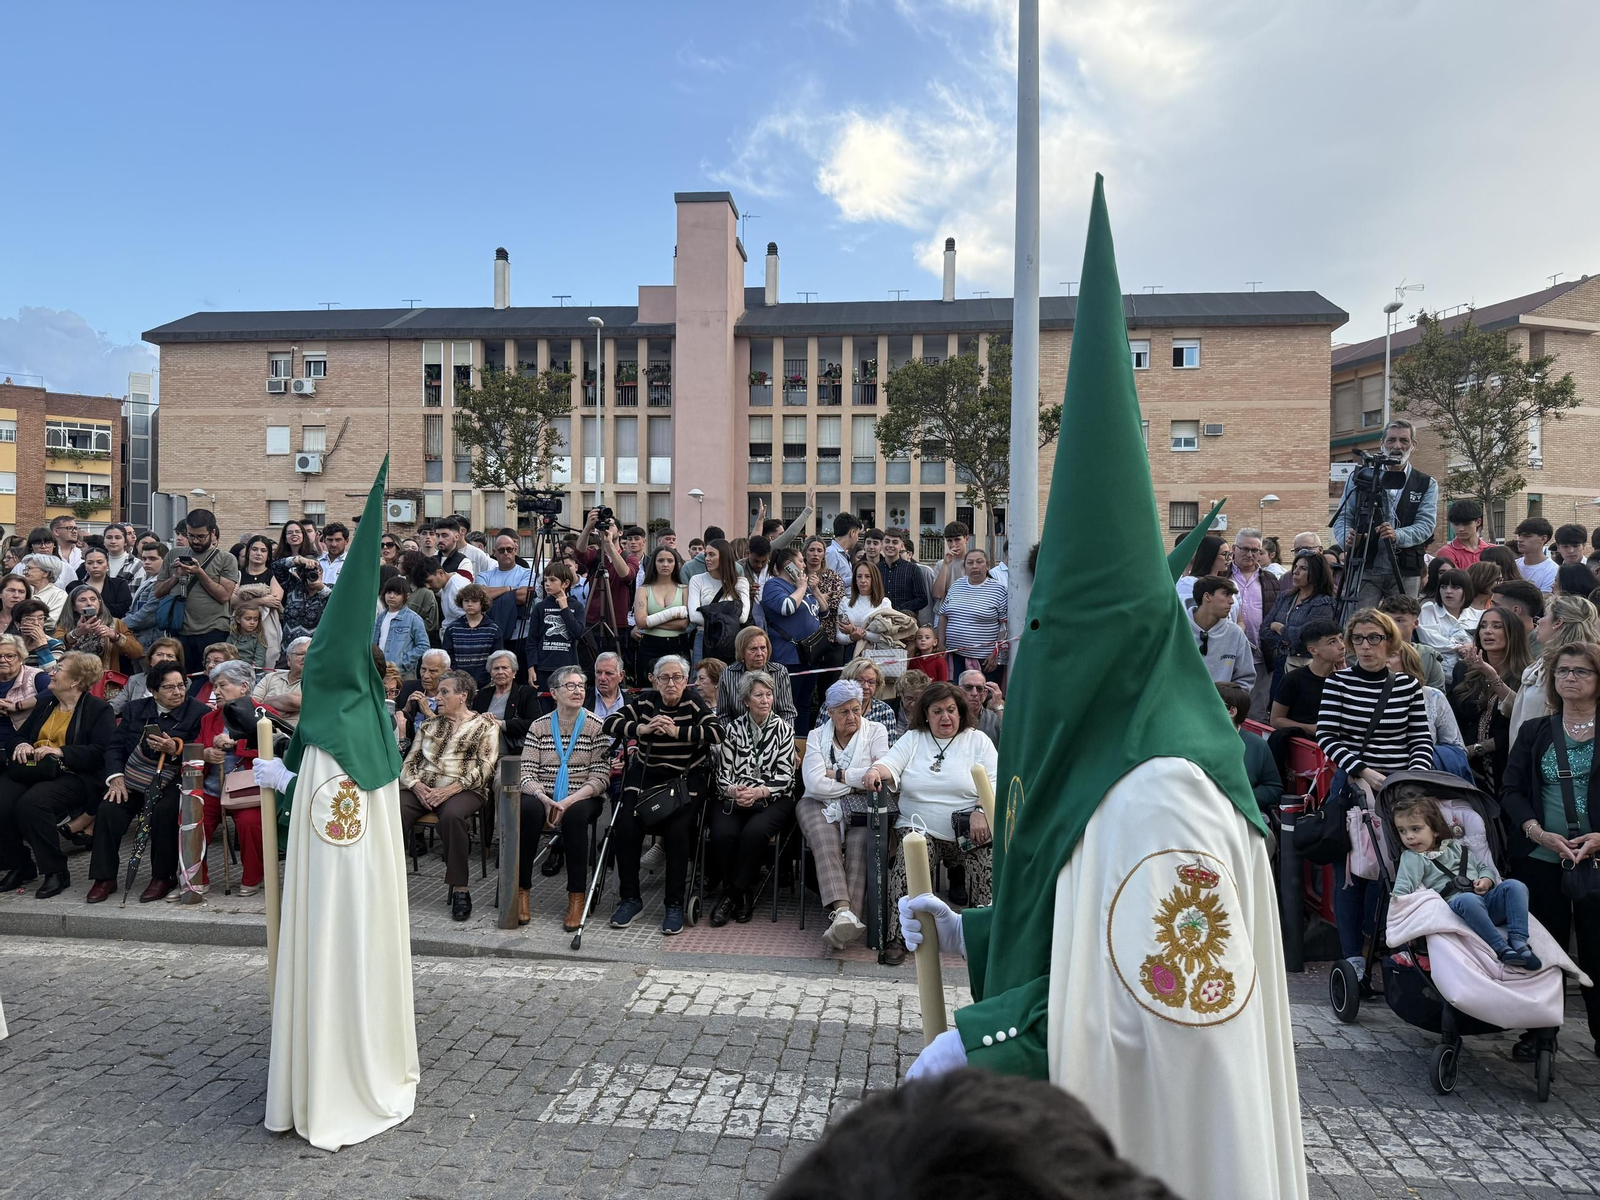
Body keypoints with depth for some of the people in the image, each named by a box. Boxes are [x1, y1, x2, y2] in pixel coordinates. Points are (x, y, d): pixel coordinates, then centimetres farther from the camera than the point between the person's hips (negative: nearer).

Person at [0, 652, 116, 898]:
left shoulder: (99, 709, 1)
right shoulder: (45, 704, 23)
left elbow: (100, 752, -11)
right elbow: (21, 734, 29)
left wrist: (60, 752, -19)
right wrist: (22, 745, 5)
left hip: (72, 775, -6)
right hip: (31, 770, 6)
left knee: (32, 803, -34)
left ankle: (56, 871, -18)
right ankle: (20, 867, -1)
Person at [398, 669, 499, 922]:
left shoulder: (485, 726, 9)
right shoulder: (429, 725, 24)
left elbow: (485, 767, -3)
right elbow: (409, 762, 17)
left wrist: (452, 788, -15)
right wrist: (416, 786, -5)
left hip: (463, 790, -4)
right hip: (421, 789, 4)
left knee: (451, 815, -38)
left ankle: (459, 890, -28)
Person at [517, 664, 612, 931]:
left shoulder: (596, 726, 0)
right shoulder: (539, 726, 7)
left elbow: (600, 777, -6)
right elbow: (526, 773, 1)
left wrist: (568, 801, -20)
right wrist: (543, 797, -20)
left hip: (583, 798, -2)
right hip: (543, 796, 2)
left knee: (575, 815, -36)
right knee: (528, 808, -32)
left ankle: (577, 897, -25)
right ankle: (521, 892, -24)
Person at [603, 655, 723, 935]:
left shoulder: (693, 703, -4)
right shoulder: (644, 702, 3)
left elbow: (717, 733, -18)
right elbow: (610, 723, -4)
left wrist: (677, 731, -24)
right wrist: (642, 729, -20)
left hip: (686, 779, -3)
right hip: (645, 775, 3)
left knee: (677, 830, -23)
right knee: (625, 826, -16)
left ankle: (675, 904, -8)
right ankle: (629, 898, 0)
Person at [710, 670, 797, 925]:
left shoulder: (783, 729, 7)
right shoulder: (734, 728, 11)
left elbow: (786, 776, 0)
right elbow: (723, 774, 7)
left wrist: (759, 792, -17)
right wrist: (733, 791, -16)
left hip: (773, 799, -1)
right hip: (735, 798, 1)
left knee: (754, 832, -32)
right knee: (722, 833, -29)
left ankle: (737, 892, -12)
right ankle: (732, 892, -7)